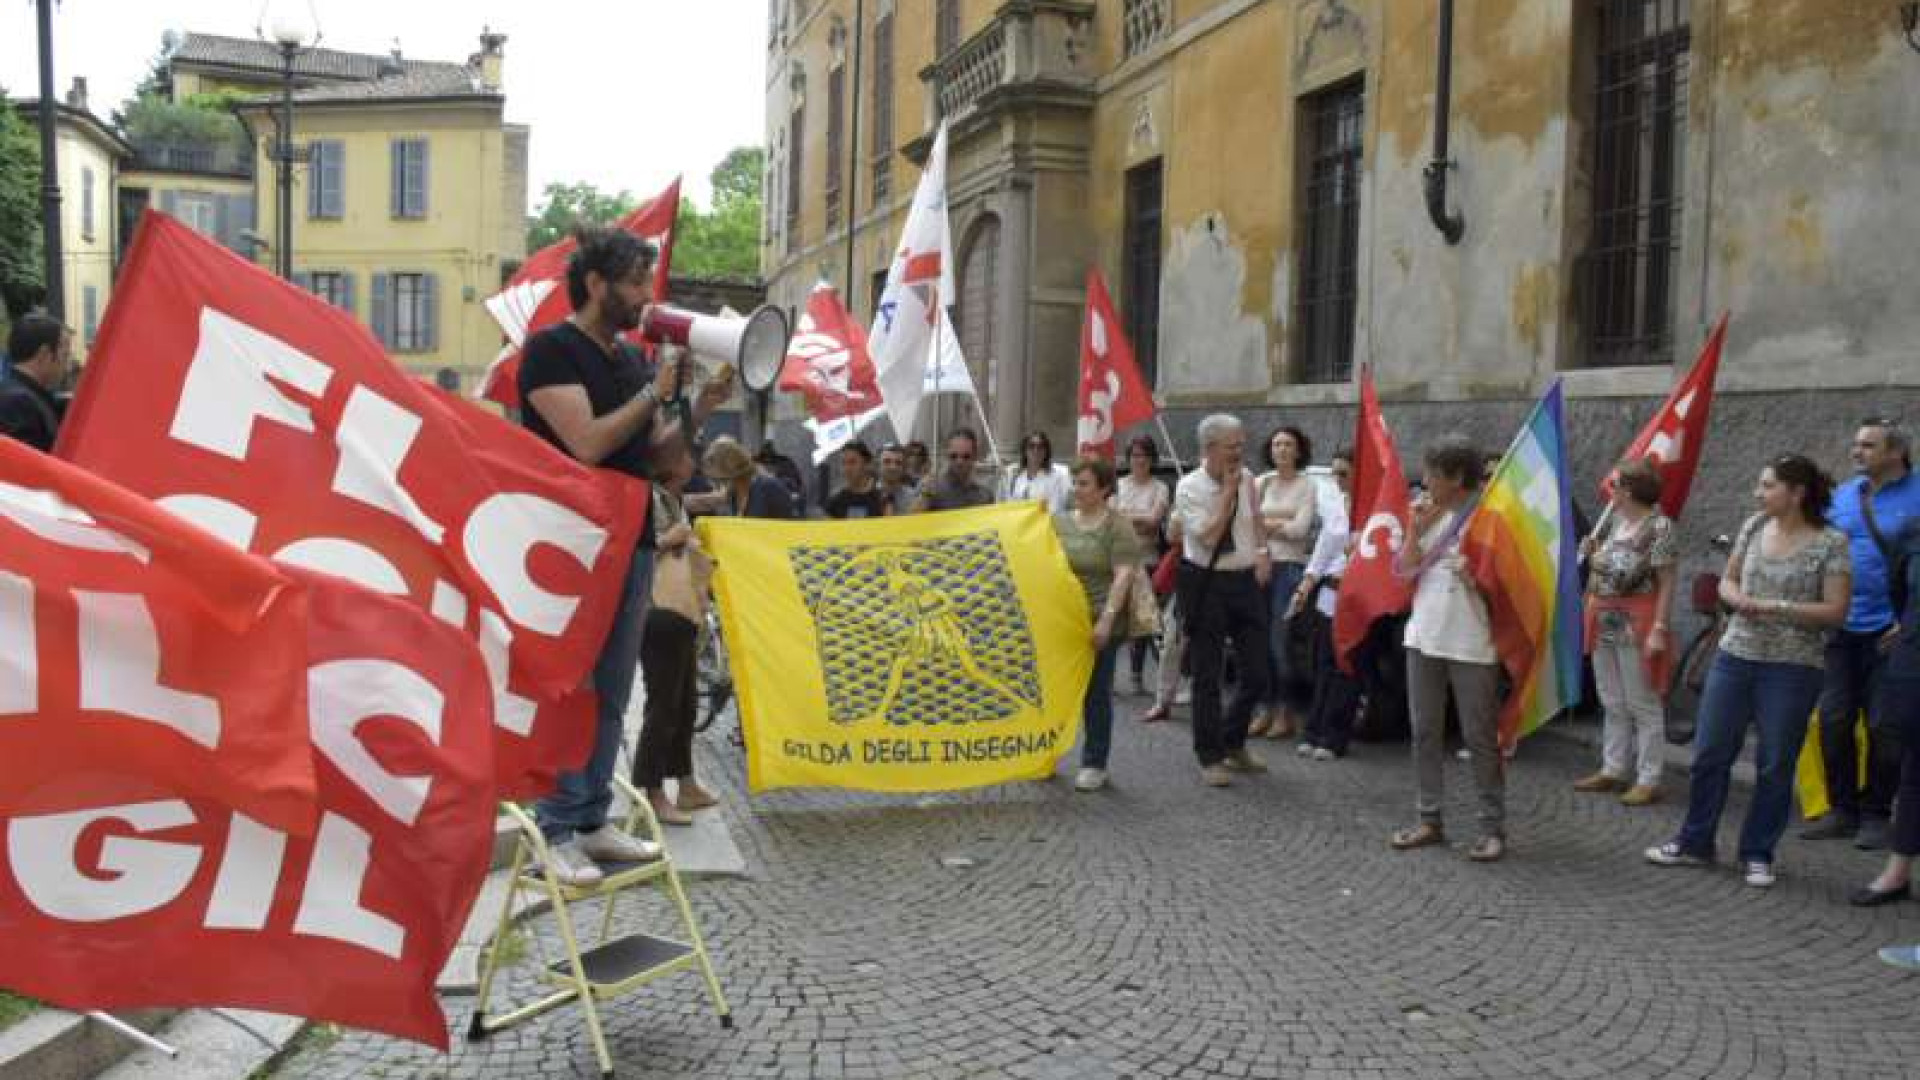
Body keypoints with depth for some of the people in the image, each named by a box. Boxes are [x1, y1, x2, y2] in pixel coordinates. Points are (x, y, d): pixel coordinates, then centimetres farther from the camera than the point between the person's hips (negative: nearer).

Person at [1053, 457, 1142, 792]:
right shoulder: (1059, 521, 11)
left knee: (1096, 693, 3)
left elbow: (1124, 575, -13)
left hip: (1099, 624, -4)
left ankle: (1094, 765, 12)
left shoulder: (1118, 526, -5)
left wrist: (1107, 618, -21)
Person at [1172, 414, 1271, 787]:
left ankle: (1232, 742, 30)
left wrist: (1262, 552, 10)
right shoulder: (1189, 487, -11)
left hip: (1246, 580, 5)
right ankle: (1210, 758, 16)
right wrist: (1228, 492, -17)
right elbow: (1208, 537, -20)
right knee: (1207, 676, 3)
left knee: (1256, 674, 7)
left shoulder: (1247, 479, 4)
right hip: (1206, 584, -5)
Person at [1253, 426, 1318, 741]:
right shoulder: (1262, 482, 13)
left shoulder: (1307, 485, 1)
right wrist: (1281, 522, -5)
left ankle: (1288, 712, 6)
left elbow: (1301, 528, -9)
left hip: (1290, 567, -4)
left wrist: (1265, 523, -1)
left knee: (1282, 642, -6)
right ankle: (1266, 708, 14)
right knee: (1260, 641, 3)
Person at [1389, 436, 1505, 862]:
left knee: (1480, 737, 1)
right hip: (1423, 636, 6)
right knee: (1425, 732, 11)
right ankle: (1430, 819, 20)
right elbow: (1403, 570, 5)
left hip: (1471, 644, -6)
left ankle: (1493, 827, 11)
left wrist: (1473, 576, -24)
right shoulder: (1429, 515, 8)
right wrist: (1415, 528, -7)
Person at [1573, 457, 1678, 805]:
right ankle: (1613, 770, 25)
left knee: (1643, 705, 1)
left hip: (1637, 624, -8)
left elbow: (1666, 583, -14)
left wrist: (1659, 629, -19)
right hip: (1604, 621, 8)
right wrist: (1590, 554, 0)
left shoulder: (1658, 526, -12)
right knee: (1612, 703, 15)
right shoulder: (1612, 521, 10)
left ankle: (1648, 780, 8)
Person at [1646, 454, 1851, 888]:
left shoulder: (1831, 543, -8)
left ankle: (1758, 855, 20)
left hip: (1792, 669, -4)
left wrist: (1775, 607, -19)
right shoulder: (1755, 526, 5)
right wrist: (1738, 599, -8)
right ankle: (1695, 843, 22)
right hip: (1734, 657, 5)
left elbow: (1835, 611, -11)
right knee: (1709, 753, 9)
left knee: (1775, 765, 5)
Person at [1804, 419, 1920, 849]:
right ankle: (1842, 809, 19)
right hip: (1841, 629, 4)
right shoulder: (1842, 495, 7)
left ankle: (1876, 814, 18)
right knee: (1833, 721, 6)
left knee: (1884, 727, 4)